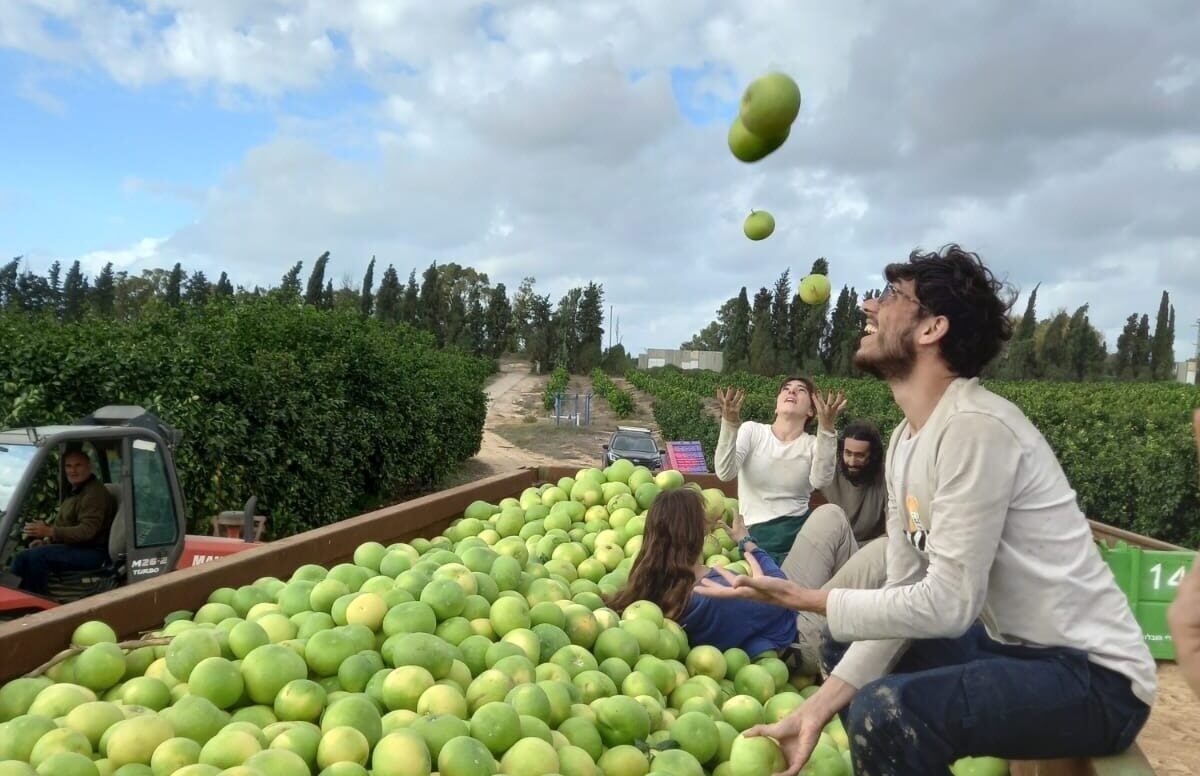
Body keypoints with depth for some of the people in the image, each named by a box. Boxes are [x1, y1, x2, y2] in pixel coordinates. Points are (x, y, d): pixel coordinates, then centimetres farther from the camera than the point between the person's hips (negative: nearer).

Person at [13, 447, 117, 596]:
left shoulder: (95, 493, -13)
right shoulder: (74, 492, 20)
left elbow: (87, 531, -23)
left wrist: (49, 531, -28)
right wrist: (46, 541, 7)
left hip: (91, 552, -10)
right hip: (74, 547, 10)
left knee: (37, 555, -24)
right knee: (22, 557, -1)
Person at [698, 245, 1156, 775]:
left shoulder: (974, 427, -25)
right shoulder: (906, 440, 3)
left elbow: (945, 605, -25)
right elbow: (905, 592, 3)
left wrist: (803, 600, -16)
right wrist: (817, 709, -2)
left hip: (1093, 673, -9)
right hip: (1011, 646, 9)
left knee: (886, 711, -30)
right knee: (842, 646, 17)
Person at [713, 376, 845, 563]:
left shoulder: (813, 444, 6)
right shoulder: (751, 431, 3)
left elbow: (821, 480, -17)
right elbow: (725, 473, -14)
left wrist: (826, 428, -28)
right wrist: (730, 423, -26)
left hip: (802, 526, 3)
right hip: (759, 533, -2)